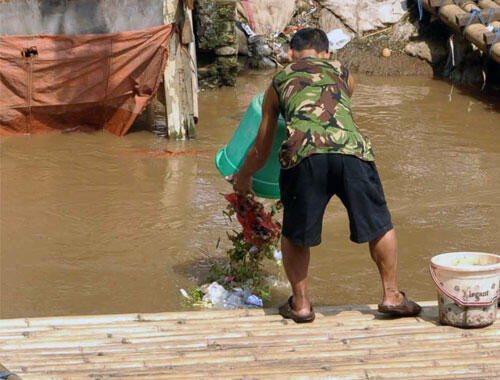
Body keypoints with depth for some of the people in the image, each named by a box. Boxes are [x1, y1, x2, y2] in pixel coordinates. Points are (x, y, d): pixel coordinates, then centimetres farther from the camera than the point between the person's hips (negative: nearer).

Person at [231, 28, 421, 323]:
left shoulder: (279, 81, 30)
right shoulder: (342, 72, 32)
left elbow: (261, 149, 36)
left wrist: (243, 177, 56)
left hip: (304, 154, -1)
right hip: (352, 149, 1)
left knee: (294, 234, 20)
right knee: (379, 225, 20)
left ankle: (301, 304, 24)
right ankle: (392, 295, 24)